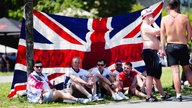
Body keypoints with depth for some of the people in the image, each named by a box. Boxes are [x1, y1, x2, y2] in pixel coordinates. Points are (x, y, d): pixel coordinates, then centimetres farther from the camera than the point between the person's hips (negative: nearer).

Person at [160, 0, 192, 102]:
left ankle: (178, 95, -7)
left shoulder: (164, 19, -1)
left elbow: (162, 35, -3)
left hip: (170, 46, 0)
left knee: (175, 71, -2)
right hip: (183, 46, 1)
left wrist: (162, 49, -2)